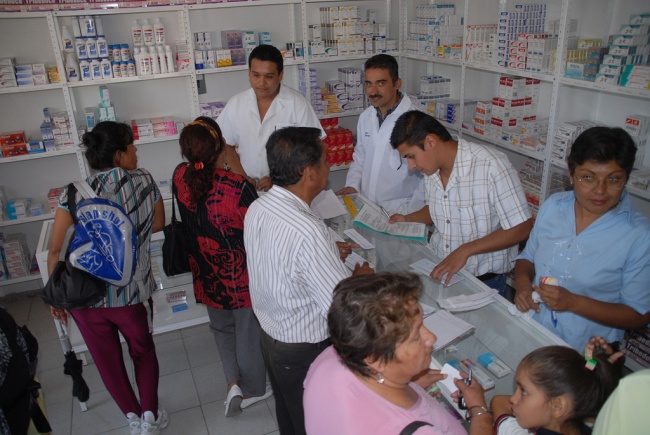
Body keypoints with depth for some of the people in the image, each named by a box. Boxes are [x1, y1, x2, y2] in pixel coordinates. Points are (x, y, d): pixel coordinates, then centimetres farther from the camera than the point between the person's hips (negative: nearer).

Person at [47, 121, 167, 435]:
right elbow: (158, 224, 5)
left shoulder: (74, 194, -11)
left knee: (107, 360, 22)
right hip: (132, 293, 0)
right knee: (143, 350, 26)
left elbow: (56, 251, -11)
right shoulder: (144, 181, -10)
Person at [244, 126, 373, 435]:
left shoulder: (256, 209, -9)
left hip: (269, 334, 8)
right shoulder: (308, 232, -36)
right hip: (304, 351, -7)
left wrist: (328, 254, 7)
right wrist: (361, 277, -9)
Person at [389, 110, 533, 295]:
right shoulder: (431, 170, 2)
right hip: (437, 269, 6)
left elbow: (521, 228, -17)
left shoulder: (491, 165, -19)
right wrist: (406, 219, 3)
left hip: (483, 280, -5)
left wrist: (465, 250, -22)